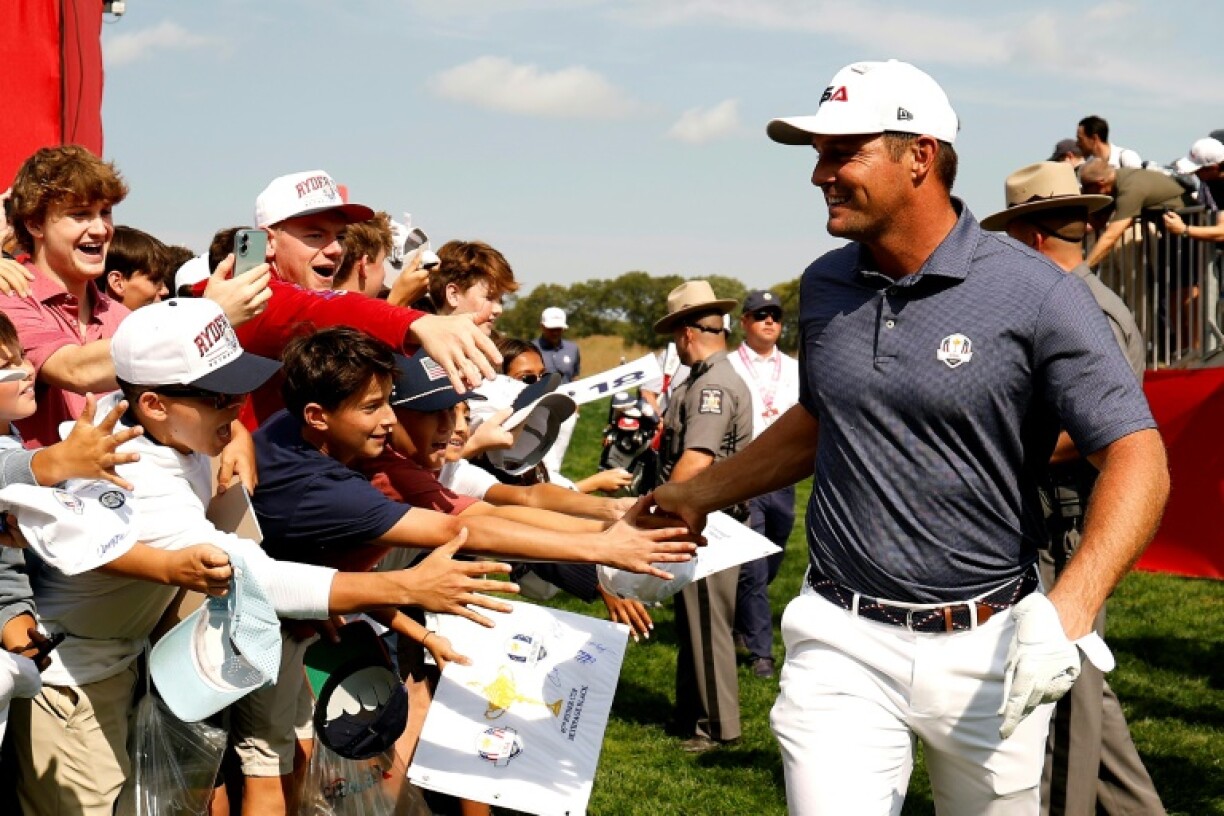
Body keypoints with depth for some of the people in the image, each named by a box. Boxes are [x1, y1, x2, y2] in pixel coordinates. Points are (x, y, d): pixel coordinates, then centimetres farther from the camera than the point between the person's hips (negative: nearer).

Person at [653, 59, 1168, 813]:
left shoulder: (1035, 294, -12)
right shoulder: (824, 287, 6)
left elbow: (1138, 459, -15)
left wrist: (1071, 607, -28)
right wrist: (699, 494, 22)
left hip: (987, 645, -3)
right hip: (843, 643, 3)